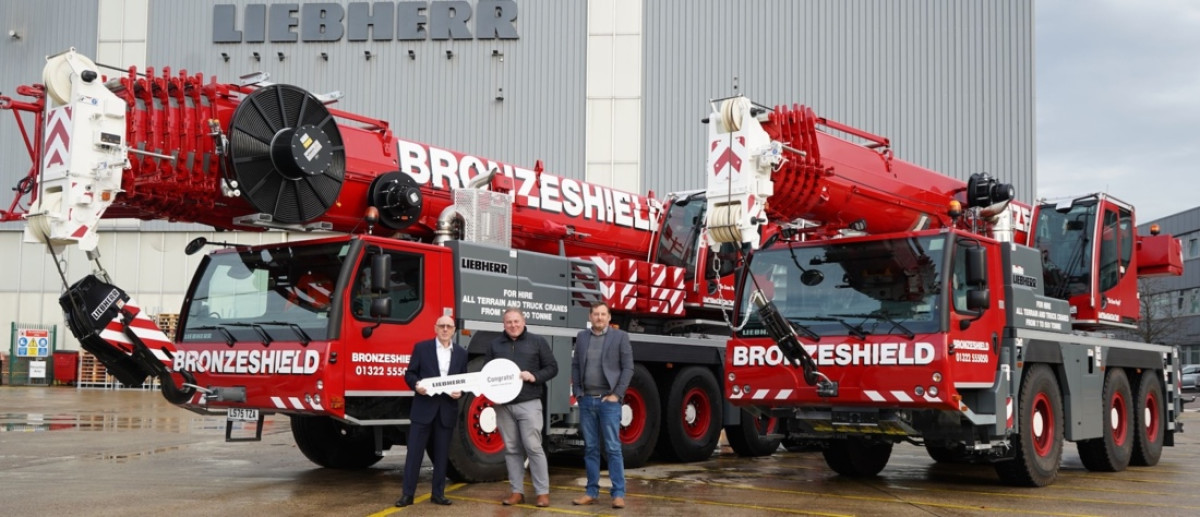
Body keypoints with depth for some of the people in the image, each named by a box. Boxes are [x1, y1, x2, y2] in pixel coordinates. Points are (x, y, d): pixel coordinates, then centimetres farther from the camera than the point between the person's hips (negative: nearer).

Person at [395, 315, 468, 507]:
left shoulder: (461, 353, 9)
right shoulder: (421, 347, 2)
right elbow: (409, 373, 2)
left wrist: (460, 392, -9)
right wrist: (416, 385, -17)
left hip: (447, 410, 2)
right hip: (424, 407, -2)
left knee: (442, 454, 8)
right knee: (414, 452, -2)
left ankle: (438, 493, 16)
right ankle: (407, 493, 3)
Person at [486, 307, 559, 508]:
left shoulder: (537, 342, 6)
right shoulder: (495, 345, 13)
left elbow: (552, 367, 5)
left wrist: (534, 376, -12)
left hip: (528, 403, -3)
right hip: (503, 405, 3)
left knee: (533, 447, -6)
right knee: (511, 449, 7)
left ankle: (543, 492, 0)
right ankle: (517, 491, 14)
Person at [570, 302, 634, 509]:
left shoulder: (620, 337, -1)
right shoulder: (582, 337, 10)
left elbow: (628, 368, -3)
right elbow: (575, 365, 13)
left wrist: (616, 394, -9)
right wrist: (576, 392, 3)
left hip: (608, 400, -4)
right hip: (586, 400, 4)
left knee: (613, 448, -4)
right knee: (590, 448, 7)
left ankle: (618, 493, -1)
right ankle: (592, 492, 13)